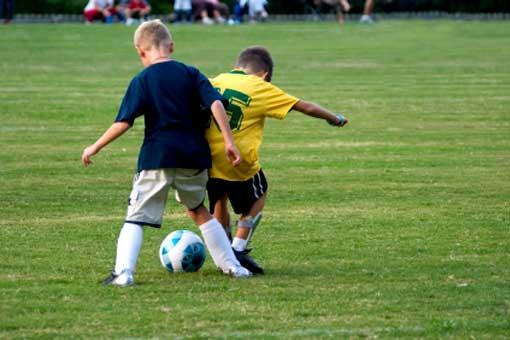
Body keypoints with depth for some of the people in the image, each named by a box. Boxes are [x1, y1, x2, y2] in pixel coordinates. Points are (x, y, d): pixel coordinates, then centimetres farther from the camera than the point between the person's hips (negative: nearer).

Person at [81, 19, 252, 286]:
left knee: (136, 218, 0)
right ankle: (231, 266, 25)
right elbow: (215, 104, -5)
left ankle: (123, 272, -18)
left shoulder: (142, 81, -1)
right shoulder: (191, 74, 7)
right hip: (194, 157, 3)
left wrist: (95, 148, 3)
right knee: (199, 211, 24)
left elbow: (123, 123, -7)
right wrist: (229, 141, -4)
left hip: (156, 158, -3)